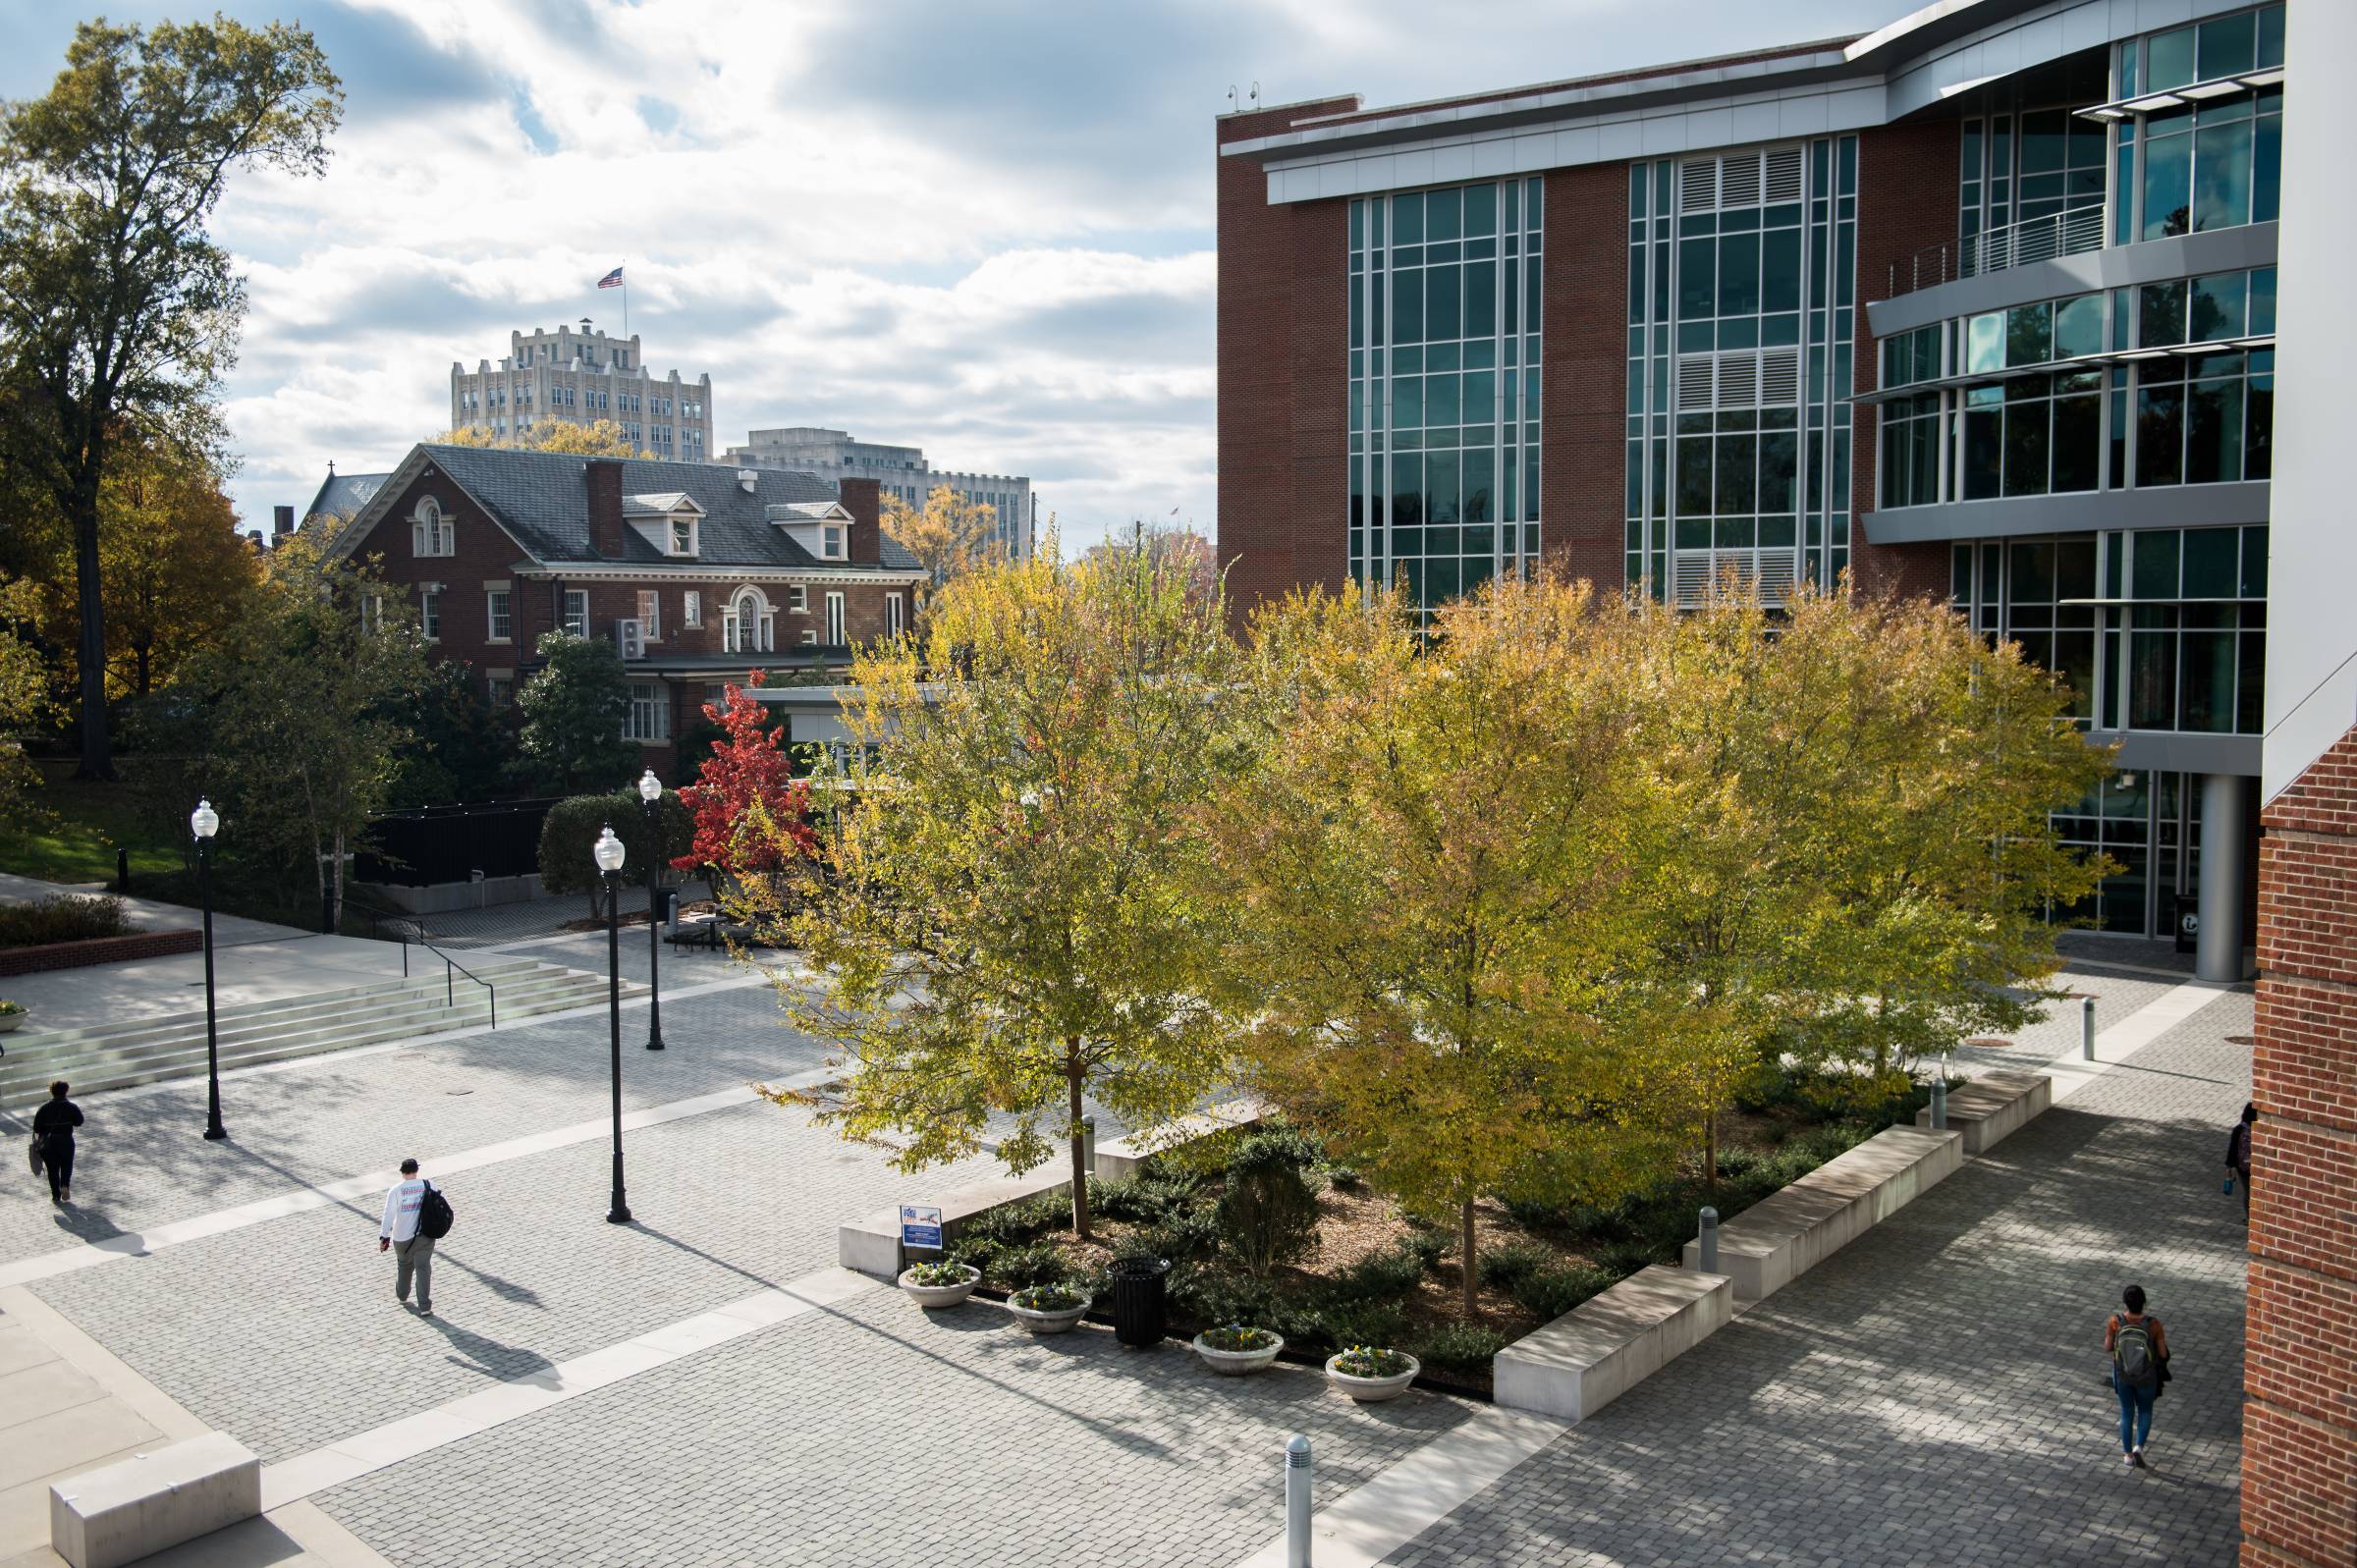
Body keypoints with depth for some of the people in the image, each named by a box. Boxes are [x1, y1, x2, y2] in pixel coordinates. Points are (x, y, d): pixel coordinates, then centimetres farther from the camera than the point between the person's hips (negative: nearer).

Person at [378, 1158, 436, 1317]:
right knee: (423, 1268, 3)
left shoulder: (395, 1190, -10)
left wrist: (384, 1237, -8)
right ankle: (424, 1306, -3)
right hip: (425, 1235, 0)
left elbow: (389, 1214, -12)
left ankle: (402, 1296, 43)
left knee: (404, 1265, 24)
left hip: (402, 1237, 0)